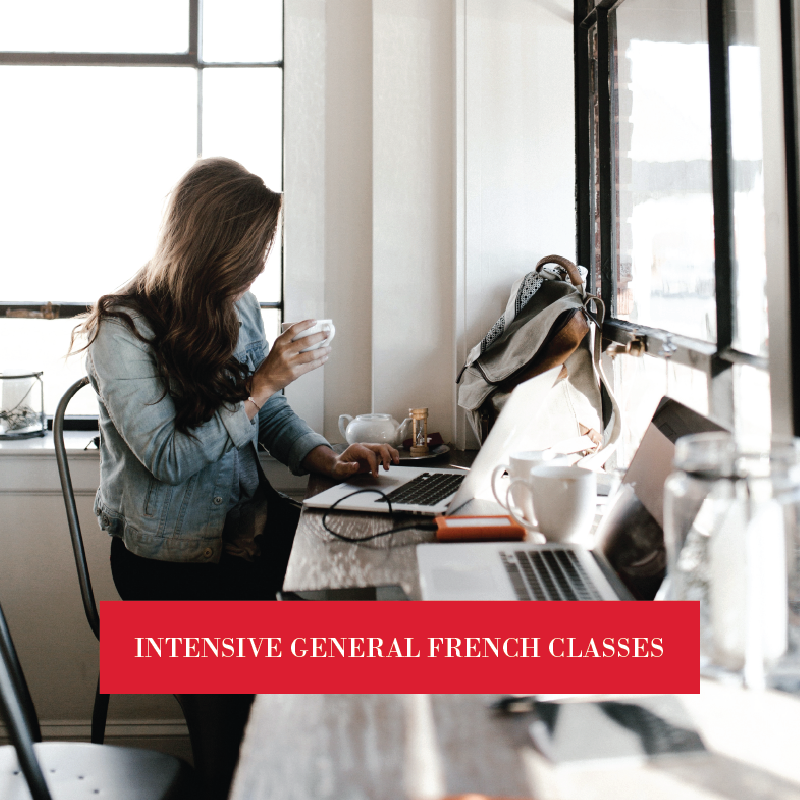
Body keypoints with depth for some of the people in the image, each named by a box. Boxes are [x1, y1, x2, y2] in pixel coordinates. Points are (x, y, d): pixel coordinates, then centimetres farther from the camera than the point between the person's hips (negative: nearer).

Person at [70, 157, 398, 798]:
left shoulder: (239, 305, 6)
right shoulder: (122, 331, -14)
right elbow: (168, 458, -20)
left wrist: (324, 458, -8)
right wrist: (261, 383, -21)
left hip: (248, 524, 6)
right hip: (171, 558, -5)